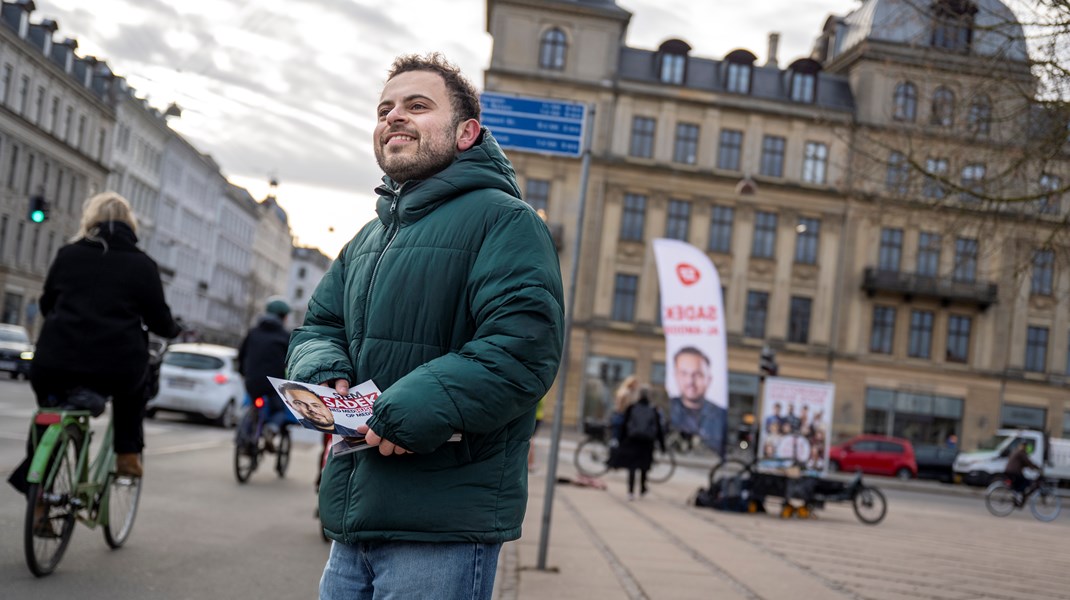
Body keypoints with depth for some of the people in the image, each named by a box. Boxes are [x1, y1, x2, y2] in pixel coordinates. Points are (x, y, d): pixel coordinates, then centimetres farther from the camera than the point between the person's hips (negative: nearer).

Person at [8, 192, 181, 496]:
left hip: (56, 365, 2)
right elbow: (159, 319, 5)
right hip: (115, 371, -1)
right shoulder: (142, 264, 2)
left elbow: (47, 305, 21)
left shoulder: (67, 255, 9)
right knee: (134, 374, 33)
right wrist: (174, 330, 28)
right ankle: (128, 454, 24)